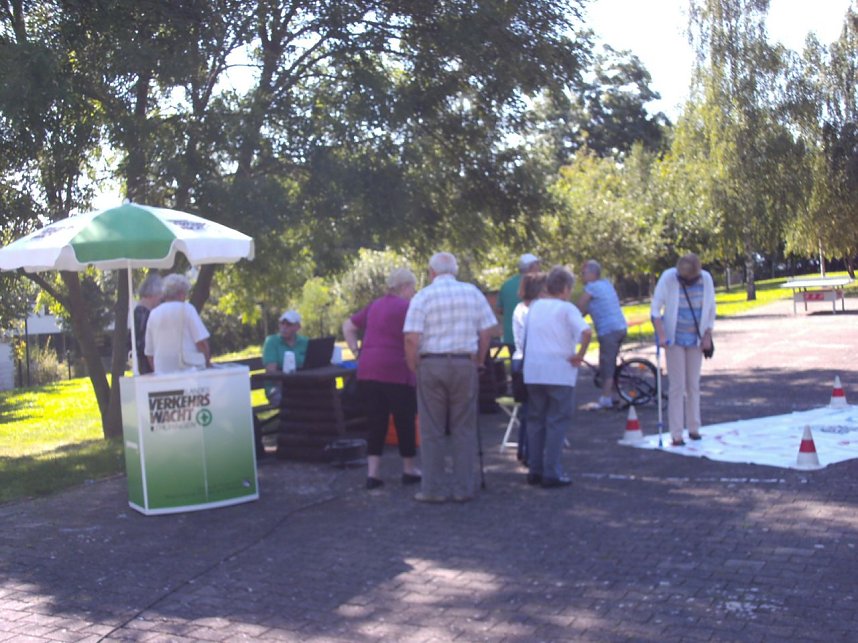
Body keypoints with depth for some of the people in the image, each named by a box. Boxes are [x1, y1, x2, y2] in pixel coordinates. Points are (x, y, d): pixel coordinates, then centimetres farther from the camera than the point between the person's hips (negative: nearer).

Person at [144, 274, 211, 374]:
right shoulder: (186, 308, -4)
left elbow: (149, 352, 14)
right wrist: (207, 363, 5)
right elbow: (201, 341, -9)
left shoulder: (153, 314, 11)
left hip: (163, 372, 5)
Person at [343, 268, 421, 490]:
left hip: (367, 372, 7)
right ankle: (409, 470, 19)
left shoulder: (375, 306, 17)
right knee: (405, 421, 8)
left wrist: (356, 352, 15)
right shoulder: (407, 307, -5)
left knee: (375, 422, 9)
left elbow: (348, 326, 22)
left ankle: (372, 473, 6)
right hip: (396, 372, -6)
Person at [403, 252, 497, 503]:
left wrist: (414, 367, 1)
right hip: (465, 363, 2)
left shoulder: (423, 297, -3)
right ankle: (463, 489, 12)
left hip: (431, 365, -2)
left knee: (432, 432, 6)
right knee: (464, 430, 9)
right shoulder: (473, 293, 5)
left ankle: (432, 489, 11)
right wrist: (478, 361, 13)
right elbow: (486, 332, 3)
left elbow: (412, 338, -11)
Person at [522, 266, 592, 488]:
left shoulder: (534, 306, 11)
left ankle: (534, 470, 17)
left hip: (533, 372, 5)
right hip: (560, 372, -5)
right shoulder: (567, 308, -7)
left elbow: (524, 335, 20)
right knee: (557, 423, 2)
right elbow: (586, 332, -22)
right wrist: (579, 355, -12)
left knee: (535, 421, 14)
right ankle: (552, 473, 1)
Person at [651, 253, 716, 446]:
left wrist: (707, 336, 2)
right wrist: (661, 335, -21)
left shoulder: (706, 279, -5)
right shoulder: (668, 278, -14)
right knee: (677, 385, -3)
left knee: (693, 384, 9)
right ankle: (676, 434, 1)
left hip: (695, 339, 3)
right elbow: (655, 309, -11)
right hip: (674, 338, -3)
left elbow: (711, 309, 6)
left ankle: (694, 429, 20)